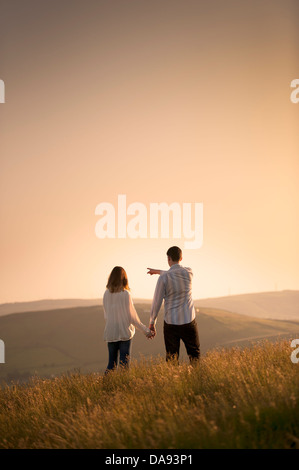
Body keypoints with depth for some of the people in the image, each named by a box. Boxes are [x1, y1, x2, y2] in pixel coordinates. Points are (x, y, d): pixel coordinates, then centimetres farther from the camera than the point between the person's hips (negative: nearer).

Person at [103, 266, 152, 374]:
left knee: (111, 364, 12)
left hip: (110, 333, 4)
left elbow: (106, 316, 8)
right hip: (125, 333, -4)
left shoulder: (106, 294, 0)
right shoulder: (125, 294, -12)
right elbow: (131, 316, -9)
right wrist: (146, 330, 0)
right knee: (124, 363, 2)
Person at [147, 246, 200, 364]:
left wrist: (152, 322, 4)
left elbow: (157, 301, -8)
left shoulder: (163, 278, -12)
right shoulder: (189, 272, -3)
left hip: (171, 323, -2)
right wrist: (158, 271, 30)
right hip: (189, 321, 2)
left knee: (171, 358, 8)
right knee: (194, 354, 14)